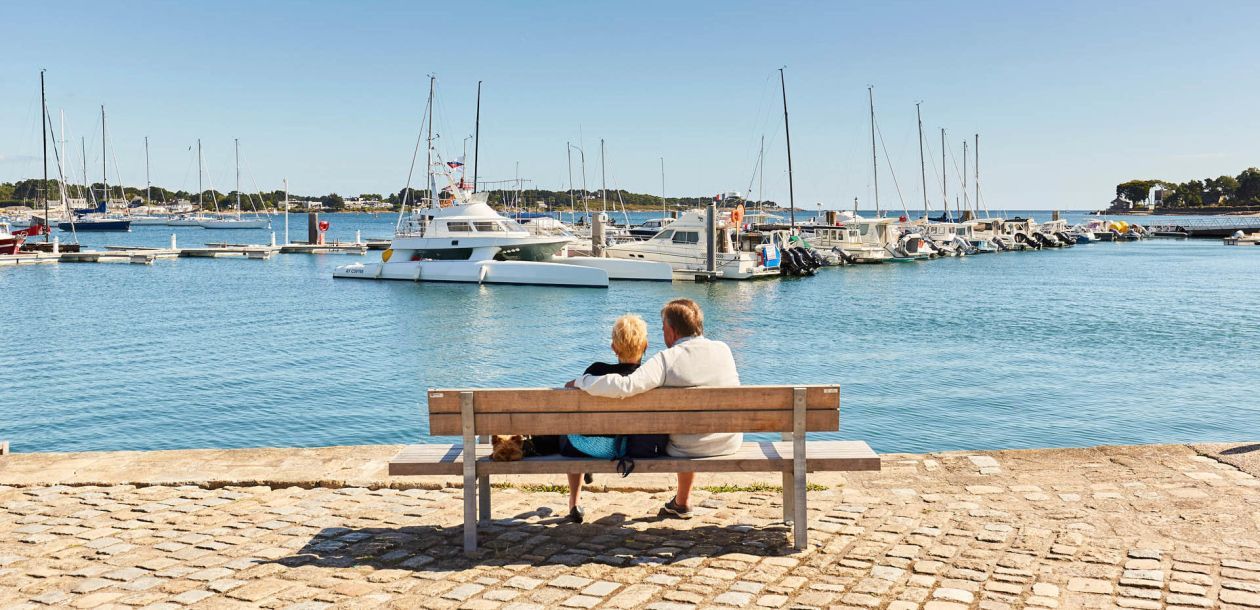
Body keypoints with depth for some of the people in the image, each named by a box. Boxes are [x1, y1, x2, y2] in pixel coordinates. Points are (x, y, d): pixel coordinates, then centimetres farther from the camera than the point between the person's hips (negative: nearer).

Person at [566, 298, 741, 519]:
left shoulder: (667, 359, -21)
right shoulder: (723, 349, -6)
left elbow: (624, 386, -32)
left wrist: (581, 381, -17)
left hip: (691, 450, -3)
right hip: (731, 443, 3)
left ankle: (683, 503, 52)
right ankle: (681, 503, 46)